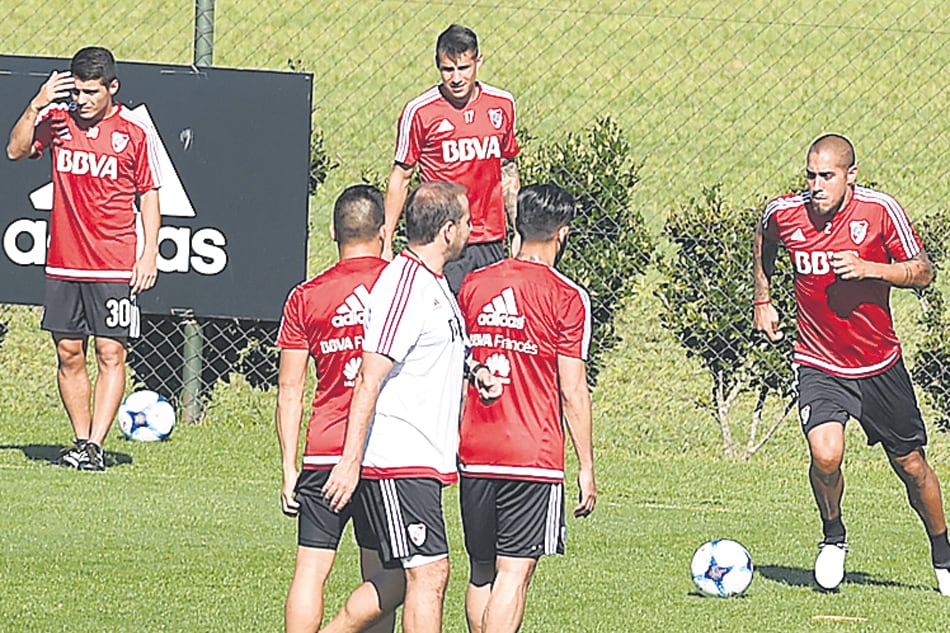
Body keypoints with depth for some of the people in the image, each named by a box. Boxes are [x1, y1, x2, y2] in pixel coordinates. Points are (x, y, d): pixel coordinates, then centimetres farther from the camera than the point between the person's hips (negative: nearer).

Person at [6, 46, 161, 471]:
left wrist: (149, 253, -4)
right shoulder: (57, 118, 4)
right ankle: (80, 441, 15)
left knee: (111, 353, -7)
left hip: (115, 268, -3)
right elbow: (16, 151, -2)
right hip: (62, 262, 3)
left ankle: (94, 446, -7)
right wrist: (36, 106, -14)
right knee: (69, 354, 7)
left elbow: (149, 195, 3)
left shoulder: (135, 132, -2)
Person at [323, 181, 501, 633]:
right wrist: (350, 461, -21)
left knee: (394, 585, 10)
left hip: (424, 460, 10)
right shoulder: (404, 286, -15)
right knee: (430, 572, -12)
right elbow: (369, 379, -18)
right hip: (400, 461, -10)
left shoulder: (435, 284, 17)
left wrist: (471, 373, 11)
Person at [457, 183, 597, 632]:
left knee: (481, 570, 15)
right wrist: (586, 468, -1)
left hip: (474, 455, 5)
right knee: (514, 572, -6)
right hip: (534, 458, -5)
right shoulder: (567, 297, -7)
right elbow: (572, 393, -8)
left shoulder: (472, 286, 7)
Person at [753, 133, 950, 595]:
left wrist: (869, 268, -22)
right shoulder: (784, 214, -8)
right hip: (818, 363, 0)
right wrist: (762, 300, 15)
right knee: (825, 454, -24)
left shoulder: (880, 210, -13)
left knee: (910, 464, 10)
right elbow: (764, 243, 17)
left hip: (880, 365, 1)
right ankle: (833, 537, 5)